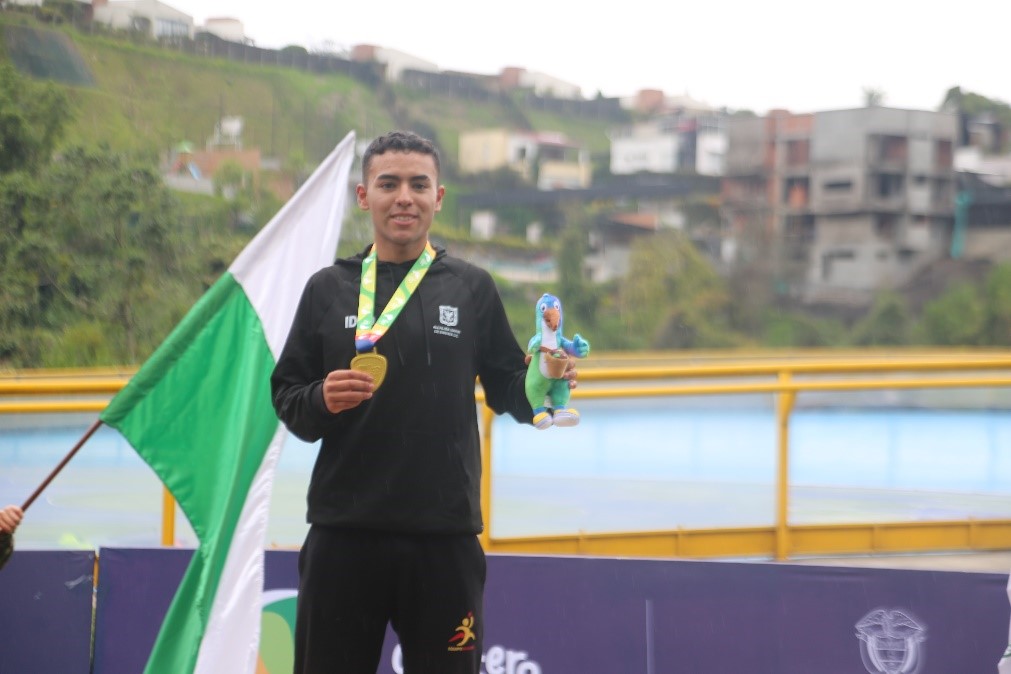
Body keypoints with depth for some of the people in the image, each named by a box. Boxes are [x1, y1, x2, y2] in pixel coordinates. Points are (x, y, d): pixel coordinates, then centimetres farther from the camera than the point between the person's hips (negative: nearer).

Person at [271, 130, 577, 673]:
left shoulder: (472, 288, 8)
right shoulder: (327, 289, 9)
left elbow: (508, 391, 10)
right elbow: (285, 398, 8)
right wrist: (320, 401, -13)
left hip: (445, 537, 0)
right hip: (343, 533, 0)